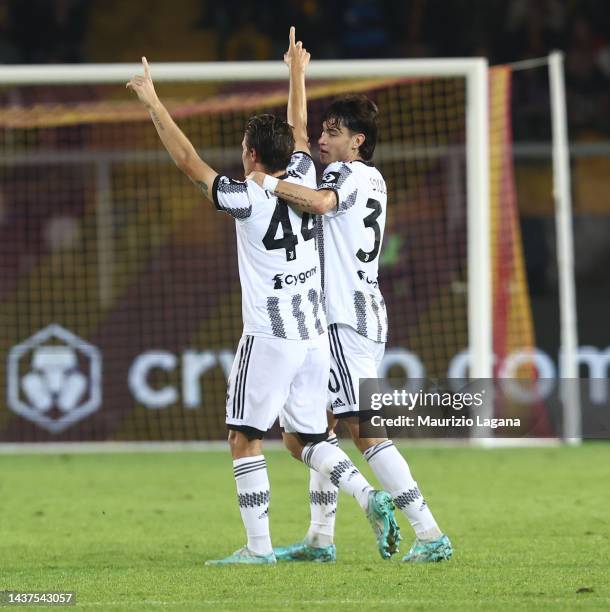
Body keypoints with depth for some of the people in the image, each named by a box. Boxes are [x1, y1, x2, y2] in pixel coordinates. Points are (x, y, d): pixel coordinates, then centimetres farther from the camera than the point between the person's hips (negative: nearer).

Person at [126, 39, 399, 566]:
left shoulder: (247, 198, -12)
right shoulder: (303, 180, 4)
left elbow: (188, 161, -8)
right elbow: (299, 134, 23)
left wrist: (153, 103, 0)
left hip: (269, 338, -7)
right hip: (314, 332, 7)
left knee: (245, 439, 1)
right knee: (303, 438, 14)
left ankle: (258, 546, -3)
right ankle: (370, 497, -6)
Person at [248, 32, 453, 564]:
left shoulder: (347, 173, -10)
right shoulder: (373, 179, 19)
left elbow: (321, 202, -32)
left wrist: (268, 183, -25)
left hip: (348, 316, -10)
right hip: (362, 314, 10)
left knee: (364, 430, -13)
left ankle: (430, 534, -17)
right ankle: (320, 539, 16)